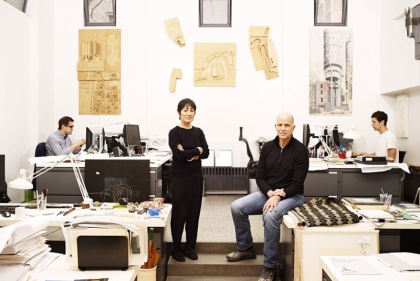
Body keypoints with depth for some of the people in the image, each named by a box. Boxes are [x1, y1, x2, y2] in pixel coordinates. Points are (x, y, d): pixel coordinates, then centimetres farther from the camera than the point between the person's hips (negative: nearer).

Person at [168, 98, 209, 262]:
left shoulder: (198, 132, 8)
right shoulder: (174, 132, -6)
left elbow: (206, 153, -2)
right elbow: (178, 155, -18)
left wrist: (189, 154, -16)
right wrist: (197, 150, -8)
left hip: (196, 176, 5)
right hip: (179, 177, -4)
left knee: (194, 212, 8)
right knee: (179, 212, 2)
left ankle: (190, 247, 22)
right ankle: (176, 248, 16)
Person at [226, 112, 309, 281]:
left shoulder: (300, 150, -11)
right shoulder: (267, 147, 2)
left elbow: (297, 184, -14)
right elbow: (260, 177, 1)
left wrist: (278, 196, -26)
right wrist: (271, 193, -17)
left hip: (291, 196, -5)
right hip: (267, 193, 5)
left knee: (270, 215, -34)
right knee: (237, 207, -14)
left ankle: (270, 267, -18)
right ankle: (245, 248, 8)